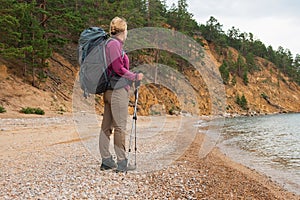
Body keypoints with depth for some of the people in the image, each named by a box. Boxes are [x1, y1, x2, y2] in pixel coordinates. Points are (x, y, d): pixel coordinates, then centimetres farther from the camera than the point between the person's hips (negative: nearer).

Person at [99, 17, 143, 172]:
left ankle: (106, 161, 18)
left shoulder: (111, 43, 17)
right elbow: (119, 69, -16)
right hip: (118, 90, -10)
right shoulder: (114, 44, -11)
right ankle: (122, 162, 1)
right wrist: (135, 76, -6)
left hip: (109, 90, 10)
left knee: (107, 126, 10)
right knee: (120, 127, -4)